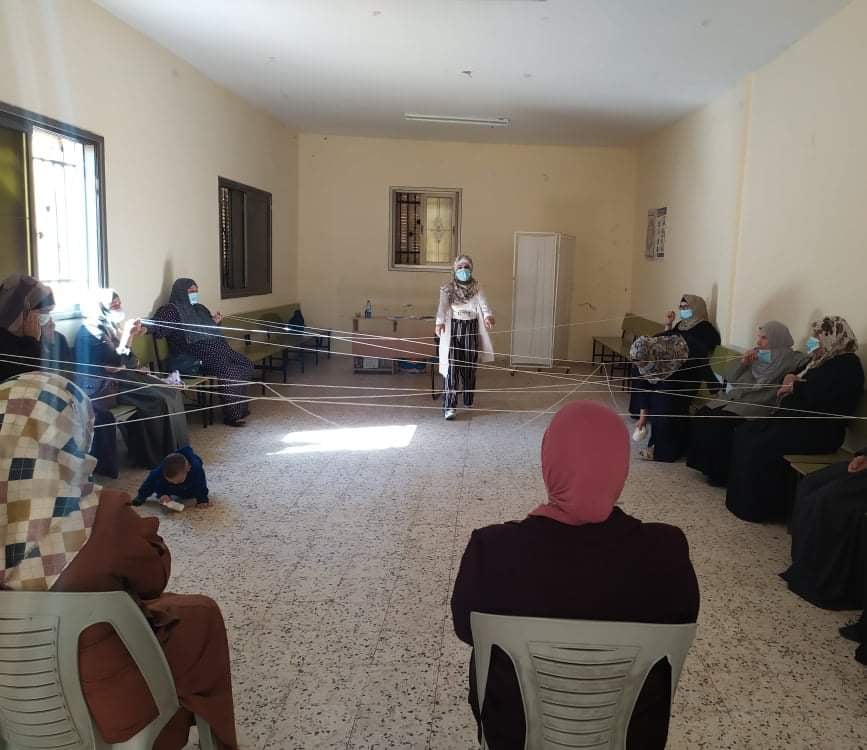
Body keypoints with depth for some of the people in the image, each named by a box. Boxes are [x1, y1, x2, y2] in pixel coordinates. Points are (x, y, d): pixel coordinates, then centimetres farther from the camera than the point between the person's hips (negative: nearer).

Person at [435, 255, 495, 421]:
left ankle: (468, 399, 30)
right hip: (453, 328, -3)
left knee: (469, 365, 10)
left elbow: (483, 303, -11)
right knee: (451, 365, -12)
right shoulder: (448, 288, 0)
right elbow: (442, 306, -16)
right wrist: (440, 322, -35)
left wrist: (488, 316, -32)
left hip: (471, 328, 3)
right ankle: (449, 406, -15)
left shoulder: (476, 288, 6)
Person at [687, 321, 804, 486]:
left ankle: (723, 473, -10)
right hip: (736, 398, 7)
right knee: (703, 415, -13)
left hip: (758, 405, -7)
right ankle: (709, 465, 0)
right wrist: (743, 362, 0)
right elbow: (731, 379, 15)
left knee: (721, 423, -26)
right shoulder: (756, 354, 16)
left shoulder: (790, 359, -3)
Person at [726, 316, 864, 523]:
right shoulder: (821, 360, 17)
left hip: (819, 430, -10)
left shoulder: (848, 365, -11)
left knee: (762, 448, -25)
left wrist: (795, 386, -9)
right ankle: (742, 497, 1)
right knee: (744, 434, -4)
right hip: (796, 418, 10)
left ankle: (759, 508, -11)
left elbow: (821, 399, -23)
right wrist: (790, 380, 2)